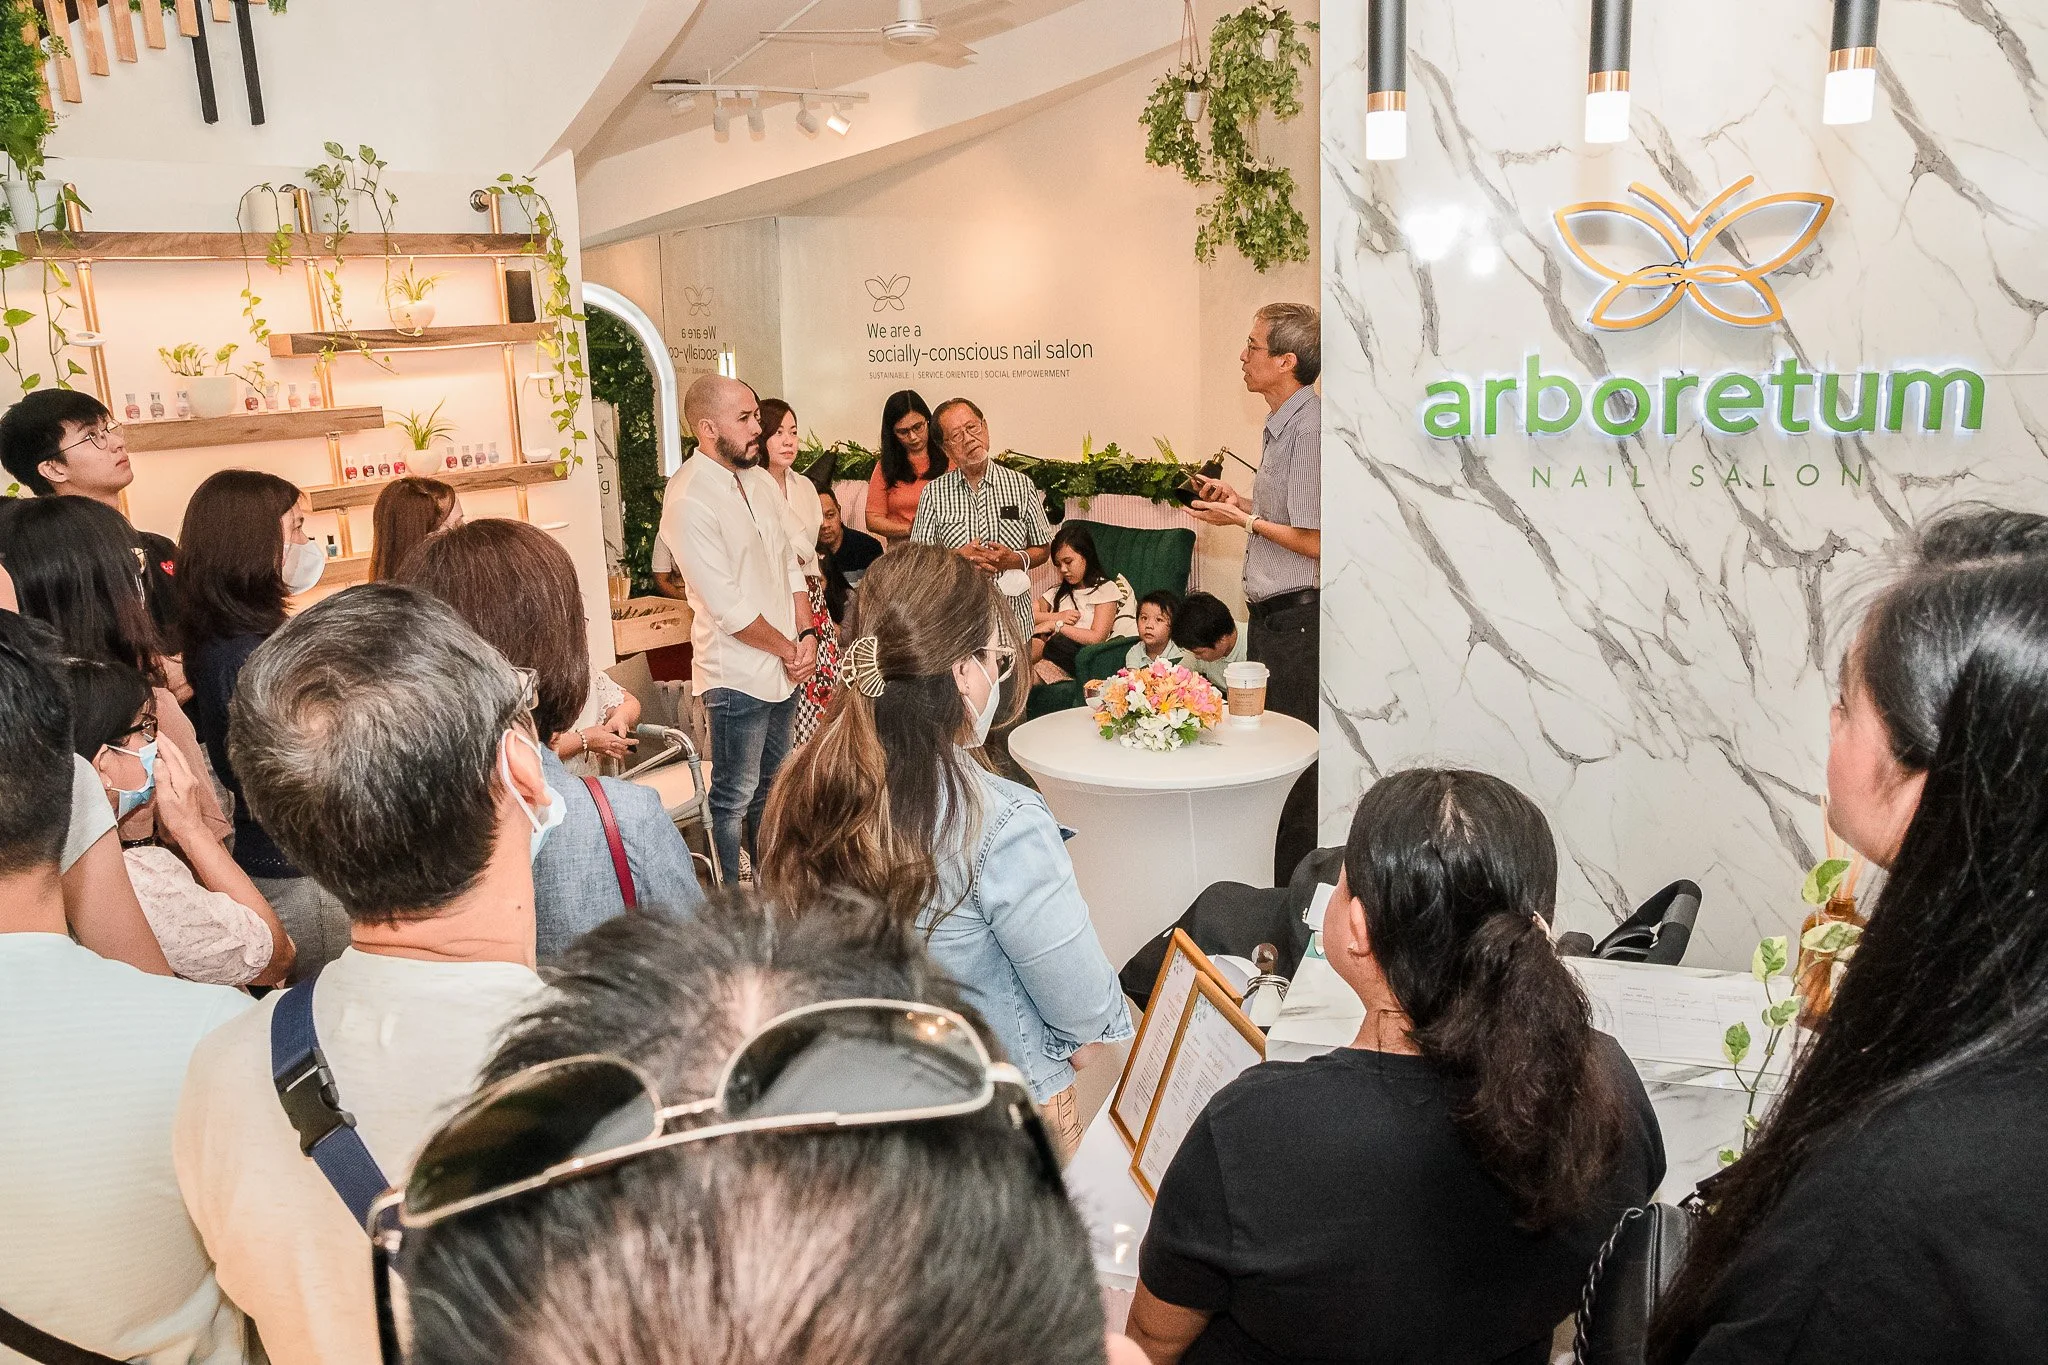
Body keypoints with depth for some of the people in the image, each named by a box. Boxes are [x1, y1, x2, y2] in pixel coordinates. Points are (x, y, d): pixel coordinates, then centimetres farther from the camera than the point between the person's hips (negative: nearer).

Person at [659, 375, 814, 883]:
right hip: (737, 674, -8)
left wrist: (806, 635, -1)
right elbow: (729, 607, -21)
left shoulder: (761, 480, 7)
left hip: (784, 665, 8)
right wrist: (789, 650, -10)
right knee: (735, 798, 4)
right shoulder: (688, 499, -19)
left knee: (770, 784, 21)